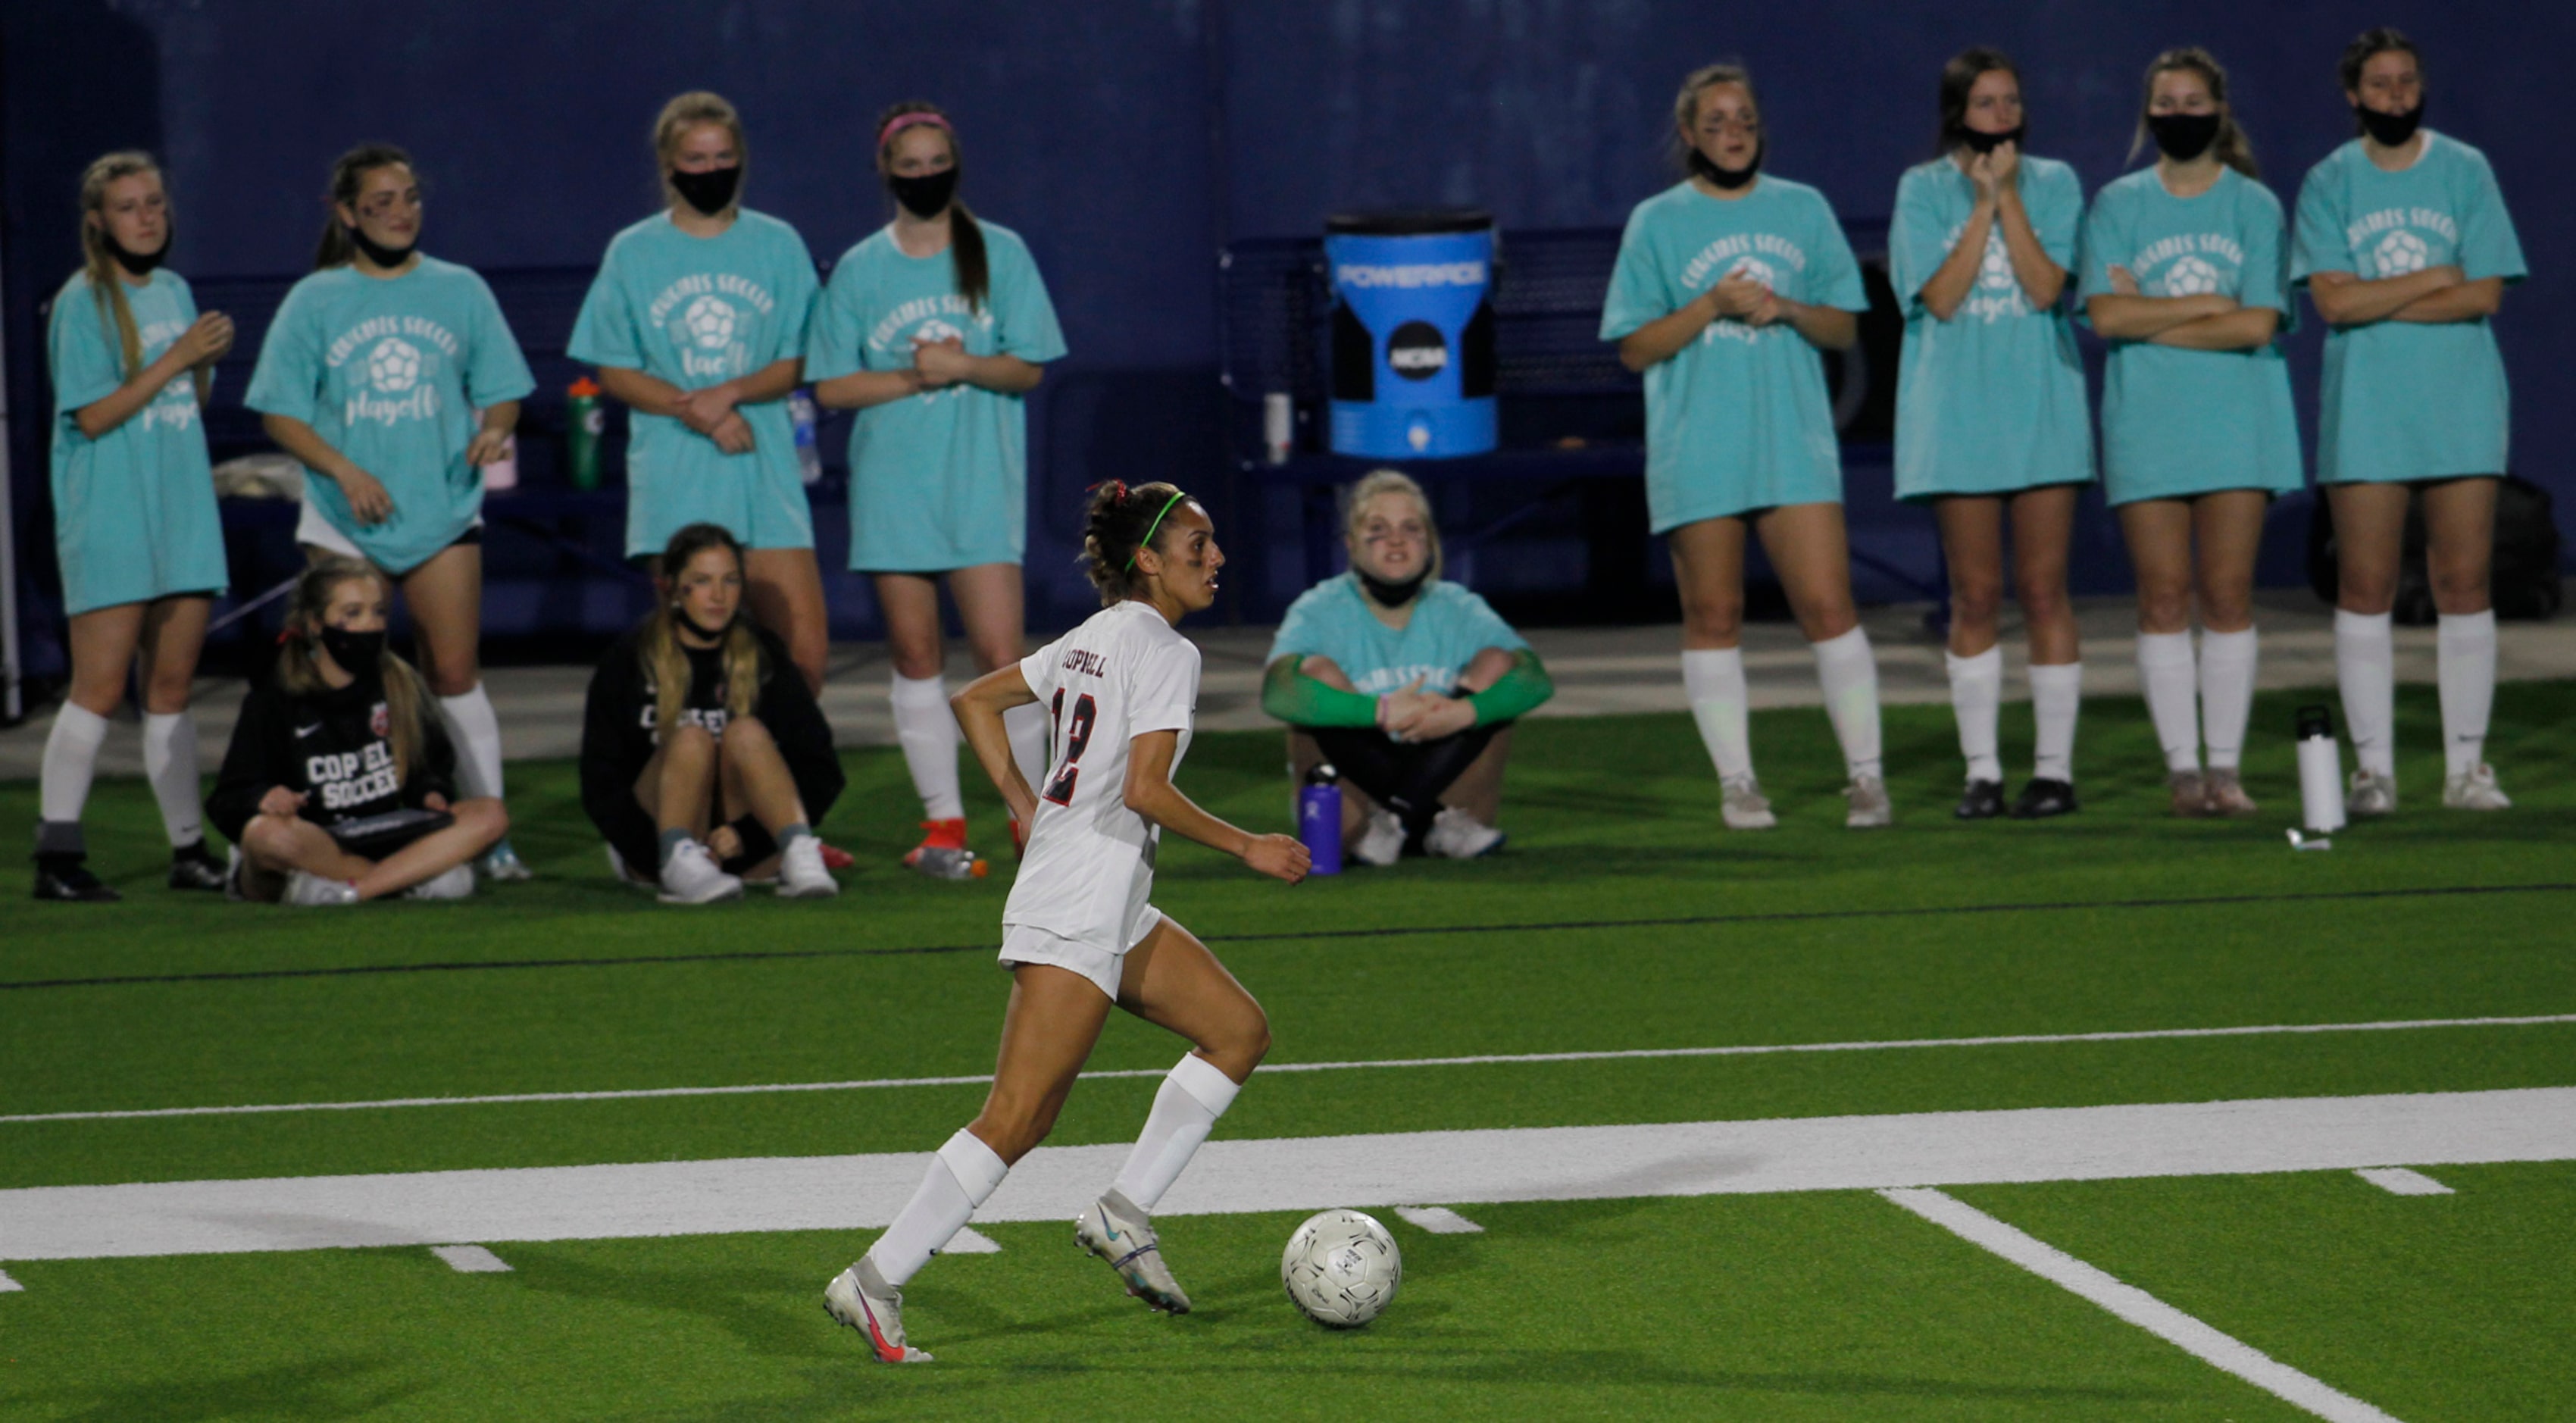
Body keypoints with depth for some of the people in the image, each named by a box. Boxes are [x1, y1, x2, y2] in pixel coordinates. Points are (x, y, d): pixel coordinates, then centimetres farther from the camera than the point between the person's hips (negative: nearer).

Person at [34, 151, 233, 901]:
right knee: (100, 689, -10)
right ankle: (57, 855, -8)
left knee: (171, 688, 9)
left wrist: (207, 363, -1)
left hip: (181, 515, 6)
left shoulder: (174, 291, 13)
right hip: (108, 521, -6)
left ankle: (190, 849, 14)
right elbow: (93, 416, -13)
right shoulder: (82, 303, -7)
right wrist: (176, 359, -16)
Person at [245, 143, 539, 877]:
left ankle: (490, 832, 0)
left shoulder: (459, 291, 9)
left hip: (442, 511, 0)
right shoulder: (315, 301, 4)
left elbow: (501, 390, 12)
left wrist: (494, 429, -11)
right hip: (343, 520, 0)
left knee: (456, 672, -4)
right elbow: (281, 412, 3)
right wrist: (345, 471, -12)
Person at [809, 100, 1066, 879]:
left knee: (1001, 654, -10)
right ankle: (942, 822, 10)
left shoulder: (1000, 253, 4)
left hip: (981, 484, -2)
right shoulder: (858, 270, 6)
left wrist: (963, 366, -16)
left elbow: (1028, 368, 2)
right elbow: (830, 385, 4)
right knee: (916, 654, 4)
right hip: (892, 485, 2)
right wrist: (914, 378, -10)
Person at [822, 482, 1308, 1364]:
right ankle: (875, 1282, -10)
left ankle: (1126, 1210, 11)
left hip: (1114, 910, 10)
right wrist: (1247, 849, -11)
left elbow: (975, 701, 21)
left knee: (1239, 1031, 14)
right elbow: (1144, 790, -21)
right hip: (1078, 914, -10)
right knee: (1018, 1120, -11)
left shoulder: (1093, 639, 15)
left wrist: (1032, 812, 19)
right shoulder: (1165, 652, -12)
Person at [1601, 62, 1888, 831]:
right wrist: (1712, 306, -12)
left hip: (1794, 443, 1)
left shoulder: (1804, 210, 11)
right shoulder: (1656, 222, 5)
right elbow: (1634, 348, 1)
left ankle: (1866, 774, -1)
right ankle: (1736, 782, 11)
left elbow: (1845, 327, 12)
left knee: (1827, 604, -7)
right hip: (1697, 451, -1)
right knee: (1713, 617, 3)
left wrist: (1788, 309, -8)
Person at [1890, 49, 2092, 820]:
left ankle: (2054, 765, 3)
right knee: (1975, 597, 2)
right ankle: (1981, 770, 7)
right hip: (1957, 410, 0)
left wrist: (2007, 195, -10)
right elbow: (1941, 298, -8)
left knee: (2043, 590, -1)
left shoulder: (2053, 183, 5)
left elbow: (2045, 287, -8)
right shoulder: (1924, 190, 4)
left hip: (2041, 408, 0)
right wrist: (1984, 203, -9)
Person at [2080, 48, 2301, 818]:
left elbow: (2258, 324, -7)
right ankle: (2182, 766, 2)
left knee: (2228, 596, -2)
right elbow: (2106, 315, -6)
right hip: (2147, 428, 0)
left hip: (2238, 425, 0)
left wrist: (2151, 317, -7)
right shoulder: (2117, 206, 6)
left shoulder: (2254, 206, 5)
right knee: (2164, 599, -2)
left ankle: (2226, 766, 3)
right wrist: (2206, 306, -8)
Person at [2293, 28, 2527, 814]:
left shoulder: (2465, 172, 5)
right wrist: (2437, 278, -7)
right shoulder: (2328, 184, 4)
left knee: (2464, 585, -1)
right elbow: (2334, 300, -8)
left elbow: (2486, 294, -5)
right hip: (2364, 416, 0)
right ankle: (2373, 768, 2)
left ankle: (2467, 766, 4)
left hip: (2461, 408, 0)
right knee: (2364, 590, -3)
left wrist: (2379, 301, -10)